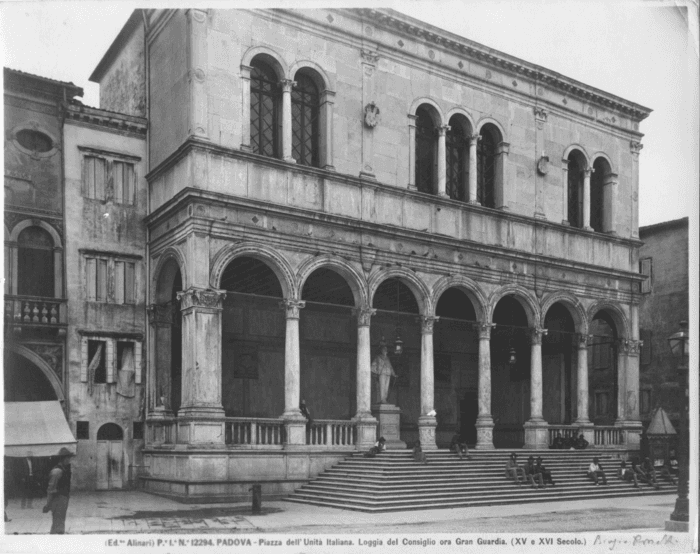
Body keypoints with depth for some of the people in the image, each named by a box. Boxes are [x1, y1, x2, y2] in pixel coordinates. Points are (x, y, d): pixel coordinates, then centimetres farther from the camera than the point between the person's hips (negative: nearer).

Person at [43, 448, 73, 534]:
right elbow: (51, 489, -19)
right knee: (58, 525, -9)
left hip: (63, 498, 10)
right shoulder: (57, 471, -17)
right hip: (58, 499, -10)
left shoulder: (64, 469, 14)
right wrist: (48, 504, -20)